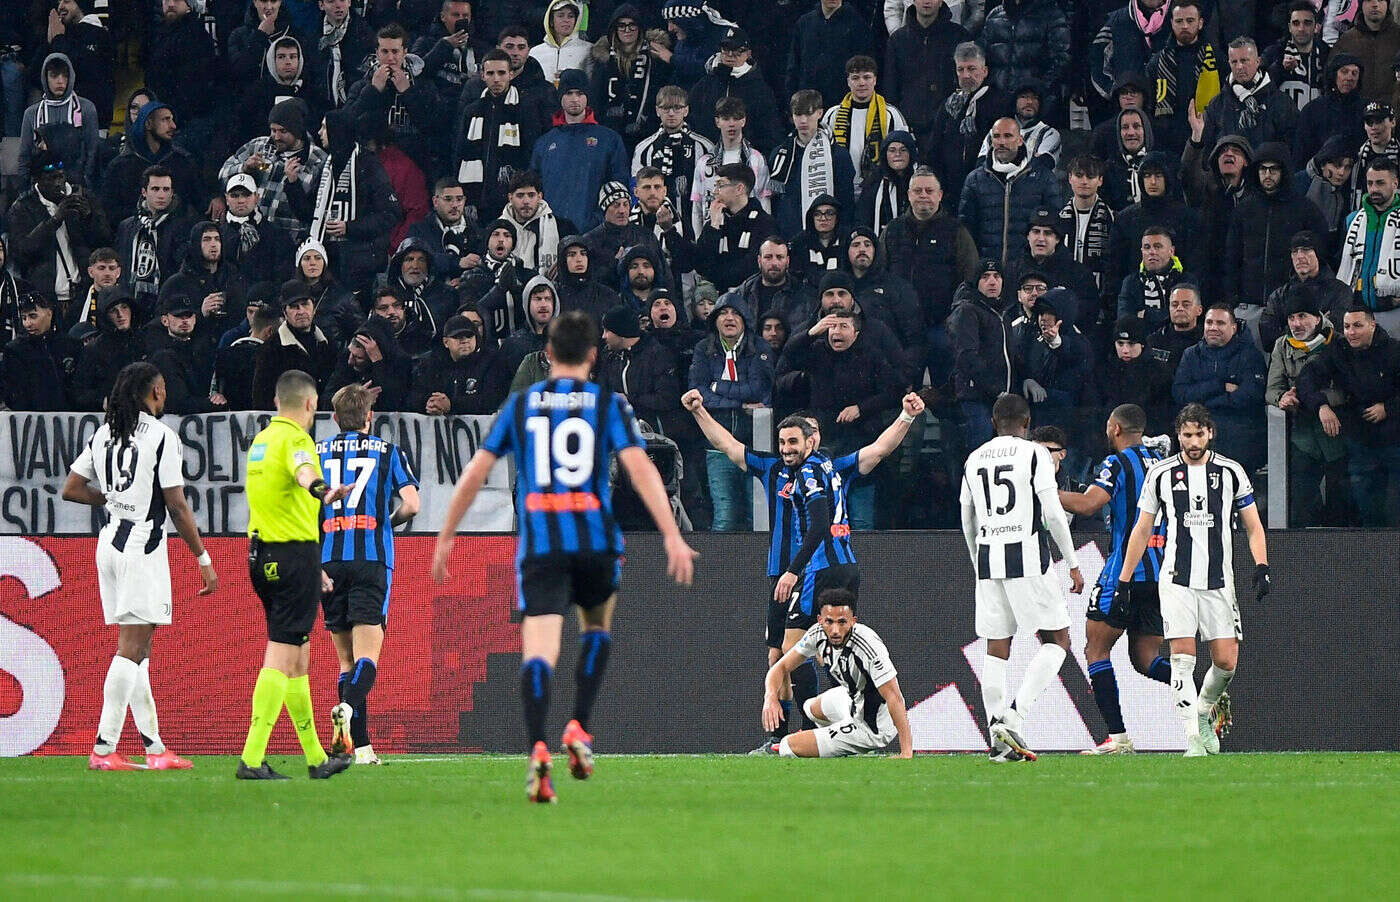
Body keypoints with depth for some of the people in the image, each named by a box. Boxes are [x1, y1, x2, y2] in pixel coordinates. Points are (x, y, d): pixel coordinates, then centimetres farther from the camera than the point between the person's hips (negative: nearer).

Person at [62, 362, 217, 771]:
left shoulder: (103, 434, 10)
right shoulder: (161, 436, -10)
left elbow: (71, 489, 12)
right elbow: (177, 507, -10)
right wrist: (204, 560, -4)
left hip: (110, 539, 7)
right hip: (143, 545, -7)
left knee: (137, 646, 11)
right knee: (132, 647, -8)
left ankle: (154, 747, 15)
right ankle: (104, 748, -13)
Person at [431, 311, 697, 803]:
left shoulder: (520, 405, 10)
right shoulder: (609, 406, 5)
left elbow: (475, 472, 8)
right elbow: (640, 468, -8)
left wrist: (446, 537, 16)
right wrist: (672, 536, -12)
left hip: (539, 543, 0)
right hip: (596, 541, 0)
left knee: (539, 648, -8)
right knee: (597, 627, 27)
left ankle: (537, 748, -29)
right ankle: (579, 727, 12)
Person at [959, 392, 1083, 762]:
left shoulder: (974, 460, 12)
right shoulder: (1034, 454, -3)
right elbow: (1053, 513, -8)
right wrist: (1072, 563, 0)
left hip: (988, 557, 5)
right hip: (1027, 557, -5)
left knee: (996, 649, 7)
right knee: (1057, 640, 3)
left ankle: (999, 738, 2)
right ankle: (1015, 715, -14)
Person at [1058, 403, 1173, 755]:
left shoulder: (1118, 463, -8)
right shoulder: (1162, 461, 14)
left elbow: (1088, 504, -20)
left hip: (1126, 568, -7)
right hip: (1162, 569, 7)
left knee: (1096, 649, 1)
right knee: (1145, 657, 12)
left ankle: (1117, 736, -8)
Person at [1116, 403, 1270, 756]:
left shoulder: (1231, 472, 5)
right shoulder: (1161, 474, 4)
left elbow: (1254, 527, 10)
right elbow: (1142, 530, 12)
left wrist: (1261, 568, -5)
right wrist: (1124, 580, 9)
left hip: (1218, 581, 1)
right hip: (1177, 580, -1)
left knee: (1226, 662, -2)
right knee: (1183, 657, -14)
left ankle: (1204, 711, 28)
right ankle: (1193, 738, -15)